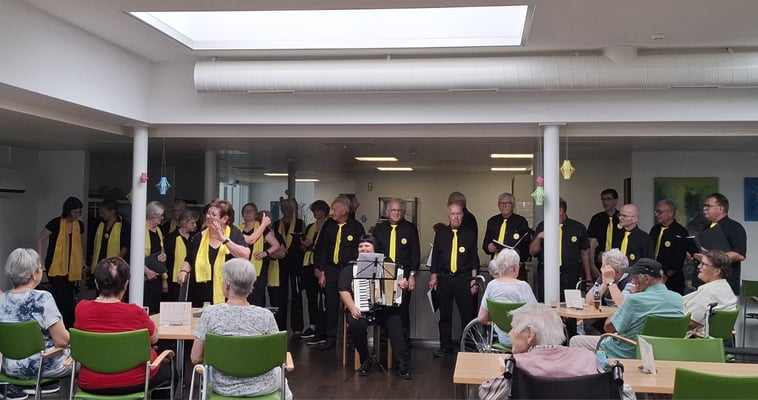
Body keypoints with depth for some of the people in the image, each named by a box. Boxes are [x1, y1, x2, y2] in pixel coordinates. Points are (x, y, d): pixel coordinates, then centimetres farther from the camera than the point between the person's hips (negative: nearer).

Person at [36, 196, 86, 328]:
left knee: (69, 298, 7)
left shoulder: (79, 225, 6)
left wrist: (83, 260, 16)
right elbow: (40, 240, -4)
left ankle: (69, 327, 14)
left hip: (72, 268, 5)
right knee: (62, 298, -12)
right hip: (56, 267, -5)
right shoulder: (55, 223, -10)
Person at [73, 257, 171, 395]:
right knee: (167, 366, 28)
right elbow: (154, 338, -3)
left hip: (90, 384, 3)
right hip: (133, 382, -3)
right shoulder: (135, 312, -23)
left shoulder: (81, 308, -13)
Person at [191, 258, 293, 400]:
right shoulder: (265, 316, -18)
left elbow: (195, 358, -11)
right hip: (260, 388, -1)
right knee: (279, 372, 34)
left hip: (223, 388, 1)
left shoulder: (210, 314, -17)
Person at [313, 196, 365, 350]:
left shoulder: (356, 227, -4)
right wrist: (321, 271, 4)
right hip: (330, 270, 3)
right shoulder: (328, 225, 6)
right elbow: (321, 249, 8)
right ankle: (331, 338, 14)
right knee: (331, 305, 5)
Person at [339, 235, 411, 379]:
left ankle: (401, 364, -26)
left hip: (383, 308, 0)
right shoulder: (350, 269, 13)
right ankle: (365, 360, -10)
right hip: (359, 309, 0)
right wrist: (352, 308, -17)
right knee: (355, 324, -32)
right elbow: (344, 291, 1)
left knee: (395, 321, -29)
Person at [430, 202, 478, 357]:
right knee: (445, 314, 8)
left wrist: (474, 279, 0)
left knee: (467, 314, -3)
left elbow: (474, 258, 5)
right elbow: (435, 256, 11)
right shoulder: (440, 234, 8)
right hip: (444, 278, 2)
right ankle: (445, 347, 18)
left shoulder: (470, 234, 5)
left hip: (463, 279, -2)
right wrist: (434, 276, 6)